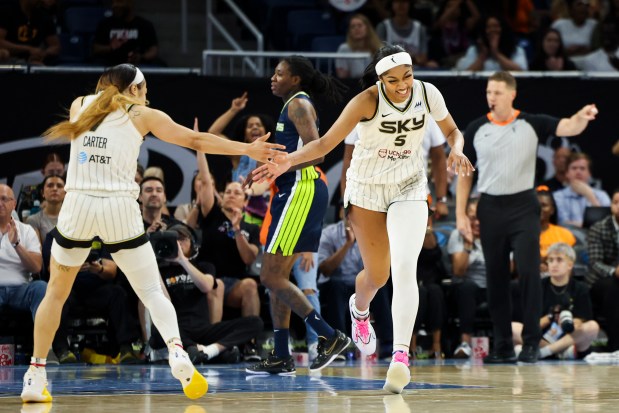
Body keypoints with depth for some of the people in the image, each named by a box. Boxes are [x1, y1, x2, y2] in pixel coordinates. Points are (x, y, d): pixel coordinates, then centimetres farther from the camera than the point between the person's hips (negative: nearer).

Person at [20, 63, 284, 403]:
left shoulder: (79, 105, 15)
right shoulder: (141, 115, 8)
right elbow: (195, 140, 8)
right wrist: (246, 149, 15)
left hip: (78, 207, 2)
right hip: (120, 209, -2)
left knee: (56, 292, 15)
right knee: (151, 290, 6)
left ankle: (35, 376, 11)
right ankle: (176, 350, -19)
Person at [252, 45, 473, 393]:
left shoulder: (427, 93, -12)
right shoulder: (367, 101, -22)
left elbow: (453, 132, 5)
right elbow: (326, 143, -20)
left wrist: (456, 151, -18)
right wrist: (288, 160, -36)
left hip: (409, 188, 1)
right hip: (367, 189, -1)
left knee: (405, 267, -19)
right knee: (377, 275, 7)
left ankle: (401, 355, -24)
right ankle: (360, 310, 46)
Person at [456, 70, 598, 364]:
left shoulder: (532, 124, 0)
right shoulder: (476, 130, 5)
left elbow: (569, 128, -13)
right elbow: (465, 174, 9)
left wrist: (582, 117, -36)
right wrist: (460, 214, 2)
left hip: (523, 207, -2)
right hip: (490, 208, 2)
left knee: (528, 271, -13)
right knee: (496, 279, 5)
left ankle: (531, 342, -7)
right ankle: (502, 346, 12)